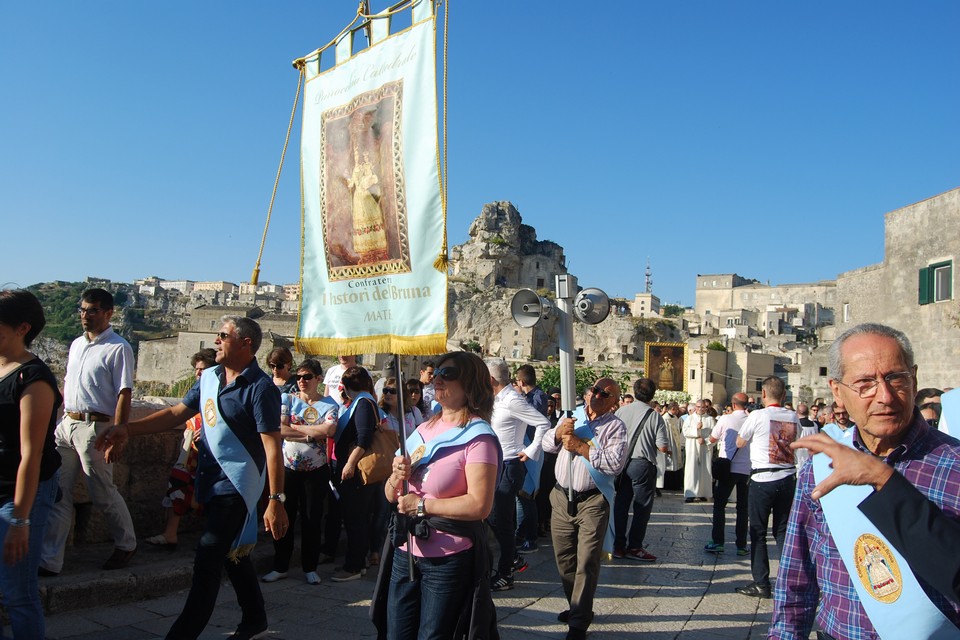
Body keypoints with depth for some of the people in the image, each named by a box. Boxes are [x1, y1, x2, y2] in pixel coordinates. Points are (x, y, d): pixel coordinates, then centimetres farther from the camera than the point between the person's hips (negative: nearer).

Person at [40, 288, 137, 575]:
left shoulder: (119, 349, -10)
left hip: (95, 427, -7)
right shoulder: (76, 345, 14)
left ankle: (126, 544, 26)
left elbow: (124, 395, -15)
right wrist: (58, 418, 15)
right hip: (66, 424, 7)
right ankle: (49, 561, 12)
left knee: (104, 494, 5)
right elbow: (67, 385, 21)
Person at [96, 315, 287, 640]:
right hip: (212, 482, 8)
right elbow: (177, 413, 13)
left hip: (237, 485, -8)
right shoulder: (209, 378, 7)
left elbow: (272, 445, -21)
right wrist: (128, 429, 1)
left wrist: (276, 500, -24)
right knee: (232, 553, 19)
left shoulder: (260, 387, -17)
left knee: (207, 562, -8)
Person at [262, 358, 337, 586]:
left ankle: (310, 567, 19)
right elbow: (280, 429, -12)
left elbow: (329, 430, -18)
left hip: (316, 471, -1)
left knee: (312, 519, 6)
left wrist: (295, 427, -13)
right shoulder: (288, 399, 2)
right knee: (284, 518, 7)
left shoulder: (329, 404, 0)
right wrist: (312, 433, -14)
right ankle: (280, 566, 21)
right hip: (288, 468, 1)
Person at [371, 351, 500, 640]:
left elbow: (480, 505, -24)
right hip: (404, 552, 7)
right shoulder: (423, 430, 9)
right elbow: (391, 495, 12)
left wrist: (421, 505, -17)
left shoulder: (478, 437, -13)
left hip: (448, 561, -7)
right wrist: (397, 477, -11)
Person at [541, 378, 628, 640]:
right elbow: (546, 444, 10)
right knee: (564, 559, 14)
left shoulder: (615, 426, -5)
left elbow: (615, 463, -18)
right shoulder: (572, 416, 11)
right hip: (563, 498, 5)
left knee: (587, 563, -2)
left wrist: (581, 447, -19)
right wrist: (559, 433, -11)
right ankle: (577, 607, 32)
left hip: (592, 502, -5)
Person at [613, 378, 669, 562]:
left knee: (621, 505, 11)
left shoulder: (621, 411, 0)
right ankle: (634, 547, 9)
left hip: (622, 462, 4)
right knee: (642, 507, 6)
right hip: (643, 464, -4)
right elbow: (663, 447, -12)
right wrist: (667, 449, 11)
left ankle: (619, 546, 17)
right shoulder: (654, 415, -9)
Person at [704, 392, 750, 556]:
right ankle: (741, 545, 12)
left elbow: (712, 439, 4)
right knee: (743, 507, 11)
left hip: (727, 468, -2)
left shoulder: (725, 419, -9)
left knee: (719, 505, 7)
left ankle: (718, 542, 3)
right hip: (746, 469, 2)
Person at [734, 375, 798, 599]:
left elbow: (739, 443, 5)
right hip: (788, 478, 4)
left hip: (762, 478, -4)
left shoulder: (757, 416, -8)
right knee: (783, 531, 13)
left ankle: (761, 583, 4)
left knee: (758, 532, 4)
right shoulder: (793, 418, 4)